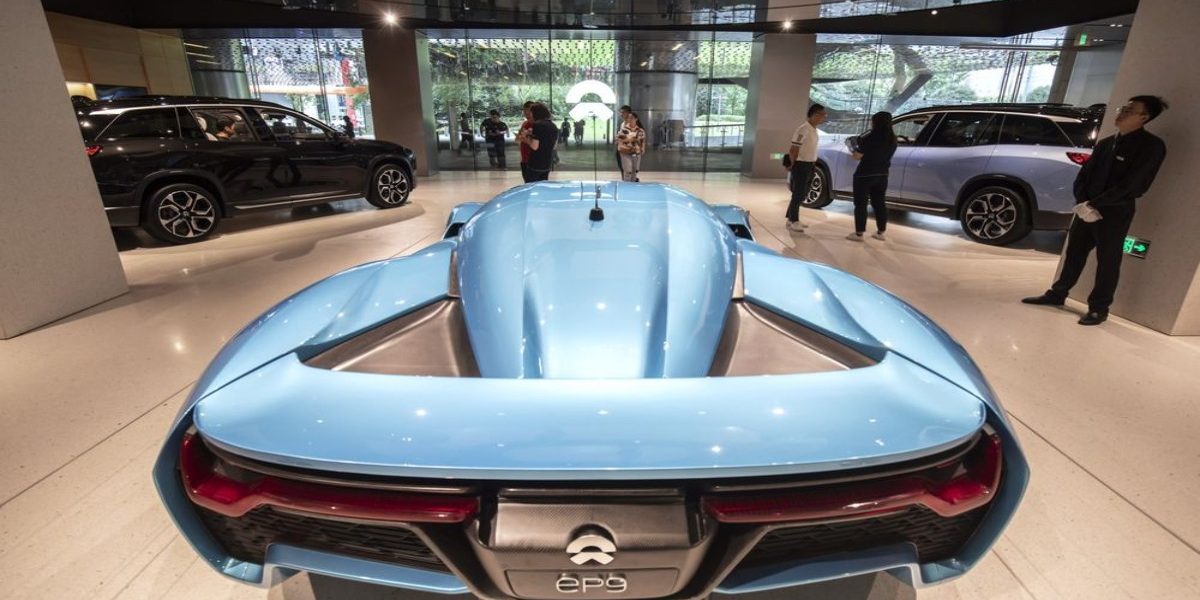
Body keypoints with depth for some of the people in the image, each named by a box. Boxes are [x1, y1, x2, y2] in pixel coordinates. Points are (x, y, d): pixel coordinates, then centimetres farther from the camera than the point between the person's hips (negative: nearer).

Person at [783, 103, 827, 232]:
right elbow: (794, 149, -17)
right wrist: (794, 165, -8)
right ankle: (793, 221, 4)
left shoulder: (813, 129, 11)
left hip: (810, 166, 9)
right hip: (801, 166, -9)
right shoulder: (804, 129, -18)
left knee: (802, 194, 14)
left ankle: (793, 218, 23)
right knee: (798, 194, -4)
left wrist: (813, 163, 12)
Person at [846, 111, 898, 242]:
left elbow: (858, 156, -14)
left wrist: (855, 148, 8)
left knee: (860, 204, 0)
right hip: (882, 175, 7)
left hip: (864, 175, -6)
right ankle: (881, 232, 20)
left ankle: (859, 233, 1)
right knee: (879, 203, 14)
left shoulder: (870, 138, -15)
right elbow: (882, 155, 15)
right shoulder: (892, 140, 5)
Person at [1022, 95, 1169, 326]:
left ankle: (1099, 309, 10)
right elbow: (1084, 174, 8)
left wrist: (1095, 205, -18)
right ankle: (1057, 294, 21)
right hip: (1087, 208, 5)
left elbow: (1131, 184, -15)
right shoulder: (1105, 143, 12)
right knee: (1073, 253, 10)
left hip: (1115, 214, -5)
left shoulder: (1151, 146, -7)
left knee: (1107, 262, 2)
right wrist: (1082, 203, -8)